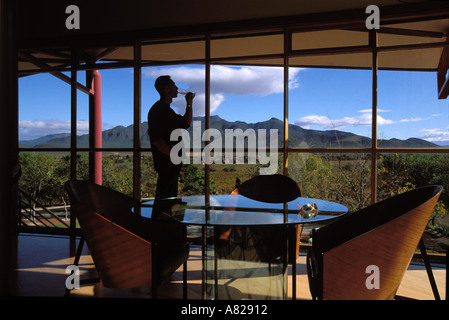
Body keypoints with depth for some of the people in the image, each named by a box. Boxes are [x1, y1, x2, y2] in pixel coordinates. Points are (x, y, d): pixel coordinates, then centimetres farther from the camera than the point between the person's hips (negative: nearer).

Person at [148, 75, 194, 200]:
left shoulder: (167, 110, 17)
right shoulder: (158, 110, -14)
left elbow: (186, 123, 25)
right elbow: (155, 137, -23)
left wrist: (189, 104, 17)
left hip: (172, 163, 10)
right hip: (166, 163, -10)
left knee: (170, 197, 17)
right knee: (164, 198, -5)